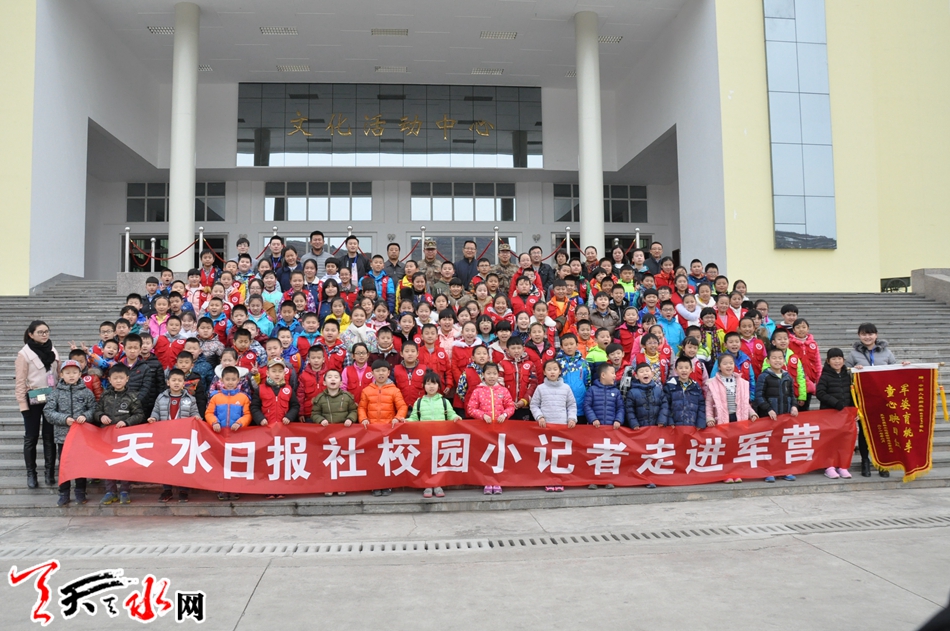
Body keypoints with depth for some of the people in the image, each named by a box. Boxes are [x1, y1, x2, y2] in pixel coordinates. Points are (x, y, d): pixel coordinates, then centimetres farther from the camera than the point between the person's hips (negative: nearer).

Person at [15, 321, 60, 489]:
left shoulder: (53, 351, 9)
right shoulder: (24, 354, -5)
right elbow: (20, 381, -8)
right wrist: (22, 403, -12)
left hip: (51, 398, 4)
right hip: (33, 400, -3)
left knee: (50, 436, 6)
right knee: (31, 437, 4)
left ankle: (50, 472, 12)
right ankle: (31, 474, 12)